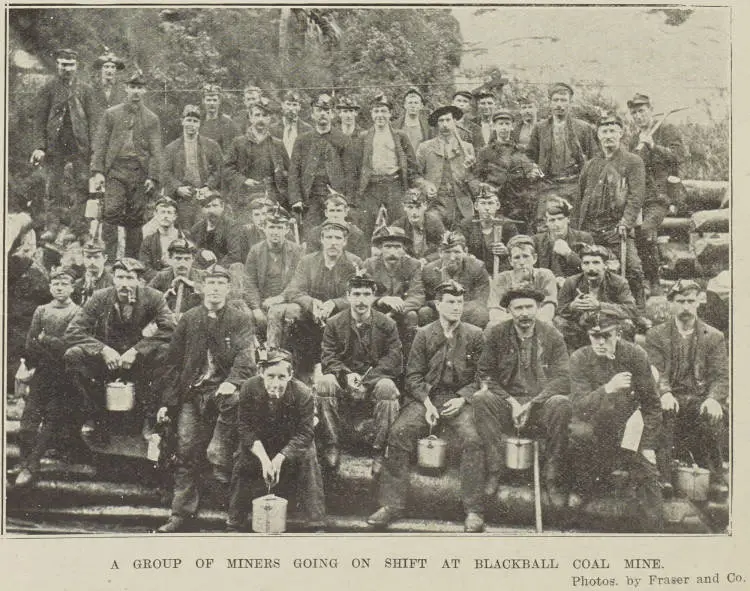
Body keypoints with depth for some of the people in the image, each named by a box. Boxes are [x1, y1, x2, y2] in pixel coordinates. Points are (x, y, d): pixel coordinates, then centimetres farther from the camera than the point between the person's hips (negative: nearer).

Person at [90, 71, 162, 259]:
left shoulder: (152, 119, 11)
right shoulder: (111, 114, 9)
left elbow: (156, 151, 6)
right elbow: (99, 144, 6)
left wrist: (153, 177, -5)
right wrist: (97, 171, -5)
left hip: (139, 172, 1)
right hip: (115, 170, -1)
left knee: (135, 218, 3)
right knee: (111, 212, -13)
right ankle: (109, 258, -11)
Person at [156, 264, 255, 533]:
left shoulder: (240, 320, 5)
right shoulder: (189, 319, 12)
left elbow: (245, 355, -9)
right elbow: (173, 362, 13)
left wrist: (232, 381, -29)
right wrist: (167, 402, 7)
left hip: (222, 388, -2)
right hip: (192, 393, 3)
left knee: (233, 400, -37)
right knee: (186, 455, 1)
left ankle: (220, 461, -22)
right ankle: (181, 515, 9)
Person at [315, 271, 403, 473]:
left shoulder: (386, 324, 2)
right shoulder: (334, 324, 5)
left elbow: (394, 360, -5)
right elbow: (328, 358, -1)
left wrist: (365, 379, -17)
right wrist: (346, 375, -21)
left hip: (375, 379, -1)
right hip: (342, 380, 1)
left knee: (387, 387, -35)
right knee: (324, 383, -31)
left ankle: (379, 450, -23)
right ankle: (331, 446, -20)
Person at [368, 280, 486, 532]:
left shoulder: (475, 335, 7)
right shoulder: (424, 334, 9)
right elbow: (413, 375, 7)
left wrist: (462, 399, -9)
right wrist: (427, 403, -9)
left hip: (460, 399, -1)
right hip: (426, 396, 1)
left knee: (472, 439, -29)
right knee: (399, 432, -24)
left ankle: (474, 511, -19)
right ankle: (392, 504, -18)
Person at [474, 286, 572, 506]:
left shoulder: (552, 336, 1)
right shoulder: (496, 334, 3)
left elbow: (563, 379, -6)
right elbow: (485, 374, 3)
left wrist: (531, 404, -19)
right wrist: (511, 402, -12)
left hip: (541, 405, 0)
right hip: (507, 404, 1)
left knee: (561, 404, -33)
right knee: (480, 399, -29)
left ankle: (554, 478, -21)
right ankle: (494, 468, -23)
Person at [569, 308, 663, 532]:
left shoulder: (635, 355, -9)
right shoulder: (579, 359, -11)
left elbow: (651, 405, -2)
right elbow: (578, 406, -20)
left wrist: (648, 446, -5)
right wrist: (607, 389, -37)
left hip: (626, 423, 1)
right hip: (593, 424, -1)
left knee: (647, 473, -11)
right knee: (580, 433, -31)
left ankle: (651, 530, 10)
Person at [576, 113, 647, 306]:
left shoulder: (633, 162, 6)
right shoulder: (591, 165, 20)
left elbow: (636, 196, -5)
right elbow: (581, 198, 22)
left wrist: (626, 222, -18)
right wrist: (575, 229, 14)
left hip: (617, 228, -4)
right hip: (589, 229, 4)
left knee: (632, 269, -15)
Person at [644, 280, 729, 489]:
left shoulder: (714, 336, 11)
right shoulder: (656, 335, 9)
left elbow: (721, 376, 2)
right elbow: (656, 373, -3)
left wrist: (713, 398, -21)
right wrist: (665, 394, -26)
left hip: (702, 399, 1)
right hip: (671, 399, 0)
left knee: (715, 416, -31)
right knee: (662, 413, -34)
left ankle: (716, 480, -15)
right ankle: (663, 478, -27)